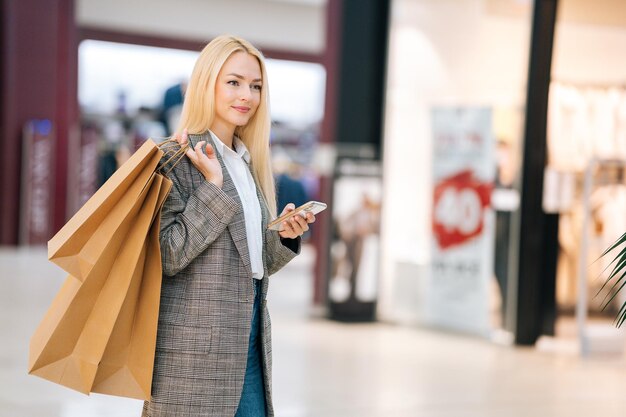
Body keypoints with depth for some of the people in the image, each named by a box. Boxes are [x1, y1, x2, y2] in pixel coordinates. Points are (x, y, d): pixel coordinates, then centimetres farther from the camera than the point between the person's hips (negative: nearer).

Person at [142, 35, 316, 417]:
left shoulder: (251, 163, 15)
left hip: (248, 339, 7)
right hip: (195, 346, -7)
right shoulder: (178, 158, -8)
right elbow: (168, 256, -17)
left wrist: (286, 237, 0)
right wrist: (213, 185, -18)